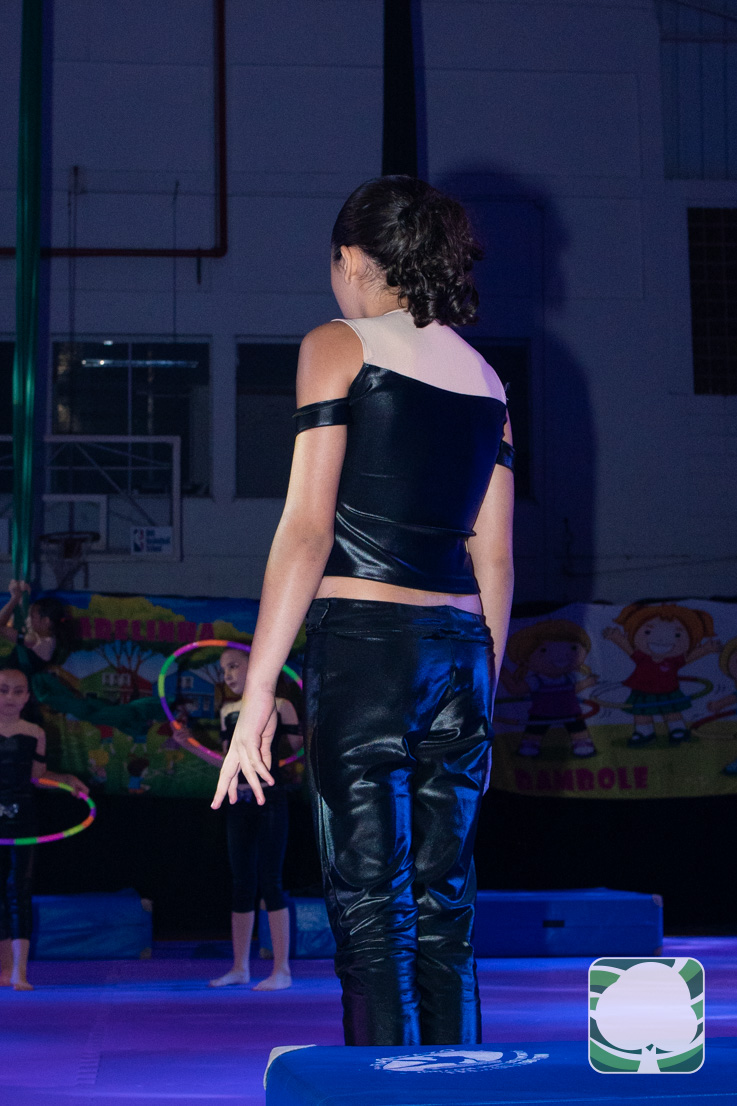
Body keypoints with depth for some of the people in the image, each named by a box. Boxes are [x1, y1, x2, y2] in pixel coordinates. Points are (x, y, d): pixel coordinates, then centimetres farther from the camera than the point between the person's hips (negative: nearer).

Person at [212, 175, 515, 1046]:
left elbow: (307, 529, -8)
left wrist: (258, 690, -8)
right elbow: (494, 558, 15)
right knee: (444, 913, 9)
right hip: (460, 650, 6)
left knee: (371, 916, -6)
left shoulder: (338, 346, 0)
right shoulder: (485, 377, 16)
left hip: (362, 645, -5)